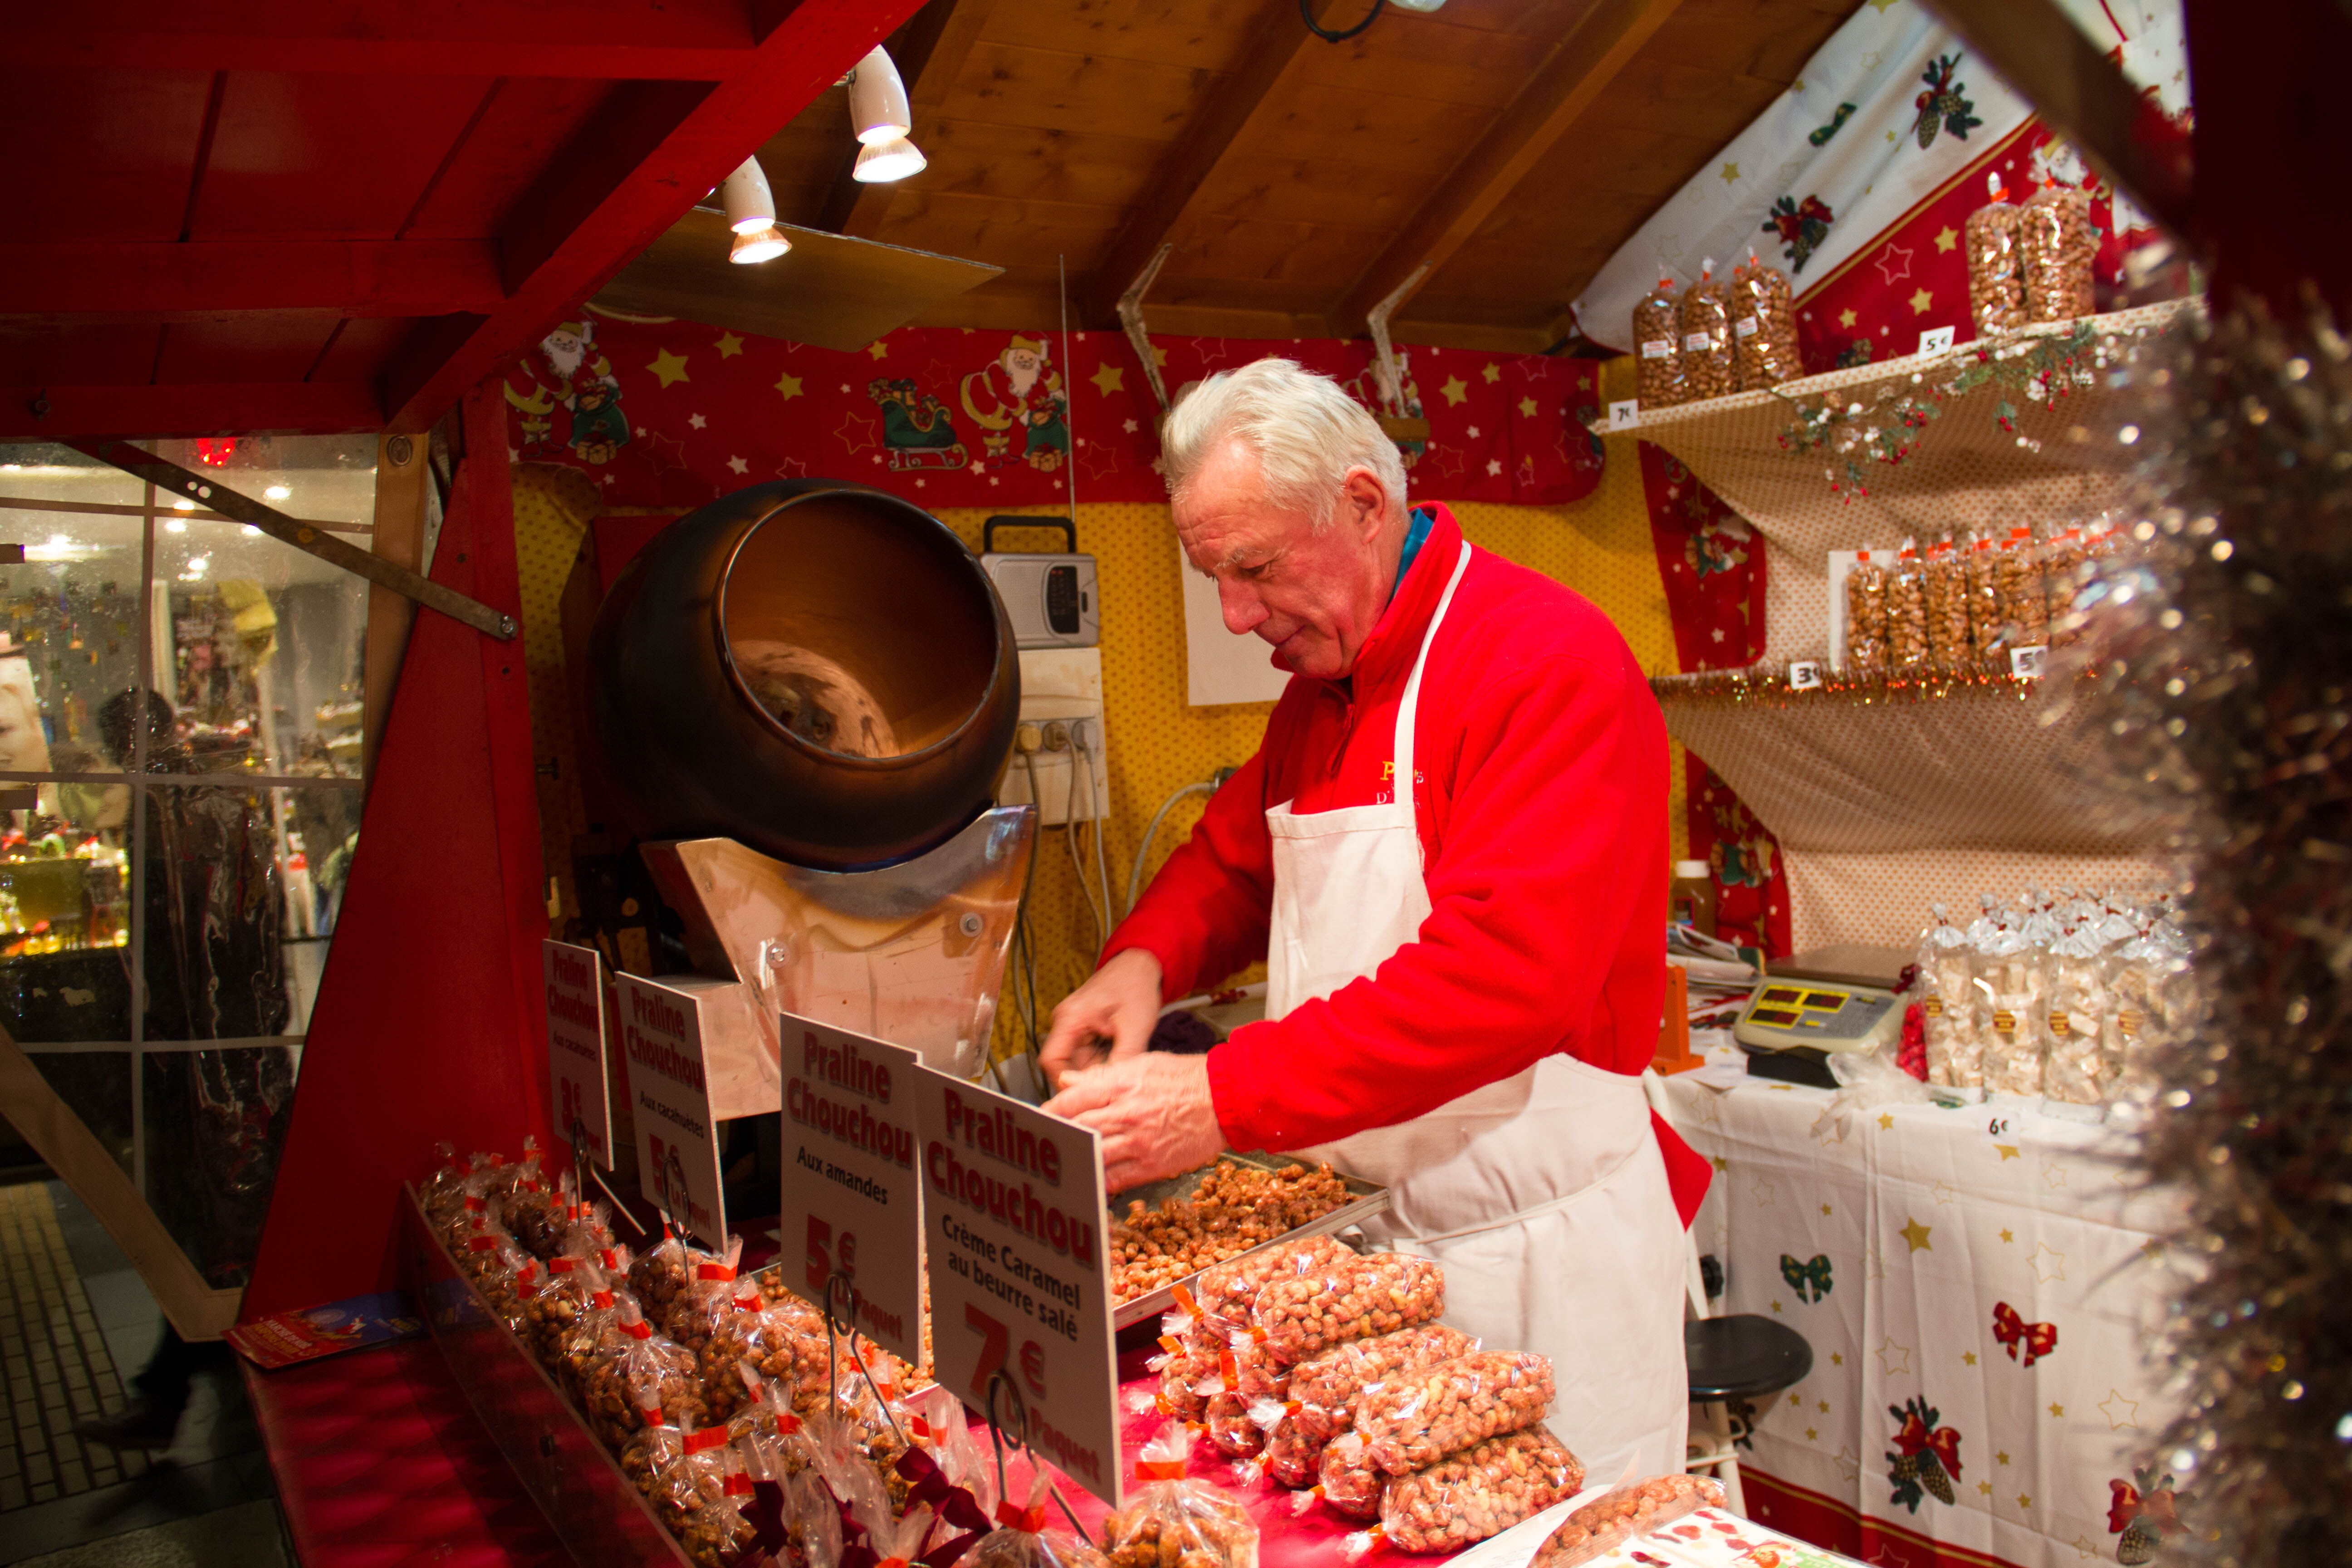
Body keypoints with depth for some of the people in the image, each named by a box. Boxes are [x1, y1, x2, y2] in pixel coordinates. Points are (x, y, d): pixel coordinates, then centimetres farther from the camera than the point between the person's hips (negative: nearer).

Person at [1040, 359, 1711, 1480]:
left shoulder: (1547, 660, -18)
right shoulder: (1318, 689, 10)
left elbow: (1507, 969, -28)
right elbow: (1232, 858, 20)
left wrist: (1227, 1098, -29)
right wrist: (1144, 959, -3)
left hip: (1540, 1250, -7)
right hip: (1369, 1227, 8)